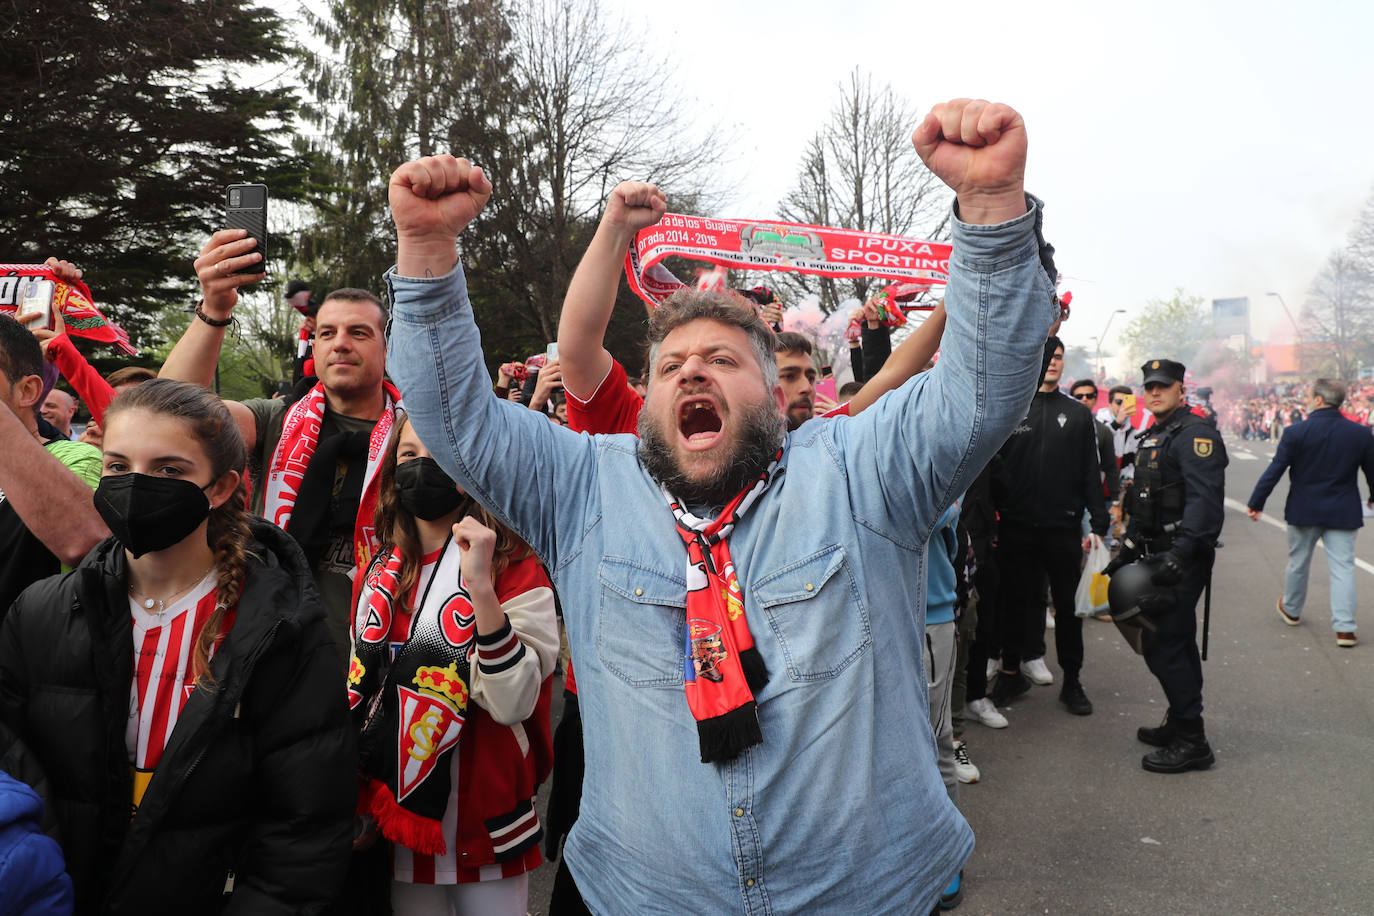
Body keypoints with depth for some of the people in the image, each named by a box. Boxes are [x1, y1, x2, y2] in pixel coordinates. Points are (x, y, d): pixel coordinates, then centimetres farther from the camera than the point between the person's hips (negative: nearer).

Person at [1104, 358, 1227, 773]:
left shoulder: (1195, 434, -13)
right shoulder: (1152, 437, 18)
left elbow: (1204, 501, -25)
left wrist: (1179, 553, -33)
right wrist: (1127, 549, 23)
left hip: (1183, 559, -10)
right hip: (1162, 556, 10)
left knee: (1162, 645, -9)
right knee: (1176, 642, 17)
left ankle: (1191, 742, -1)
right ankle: (1180, 725, 29)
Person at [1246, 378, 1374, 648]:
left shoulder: (1296, 432, -13)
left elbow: (1274, 471, -11)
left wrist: (1256, 503, -3)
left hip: (1304, 511, -1)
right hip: (1343, 513, 1)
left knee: (1298, 563, 17)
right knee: (1342, 567, 3)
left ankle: (1291, 610, 36)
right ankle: (1345, 628, -1)